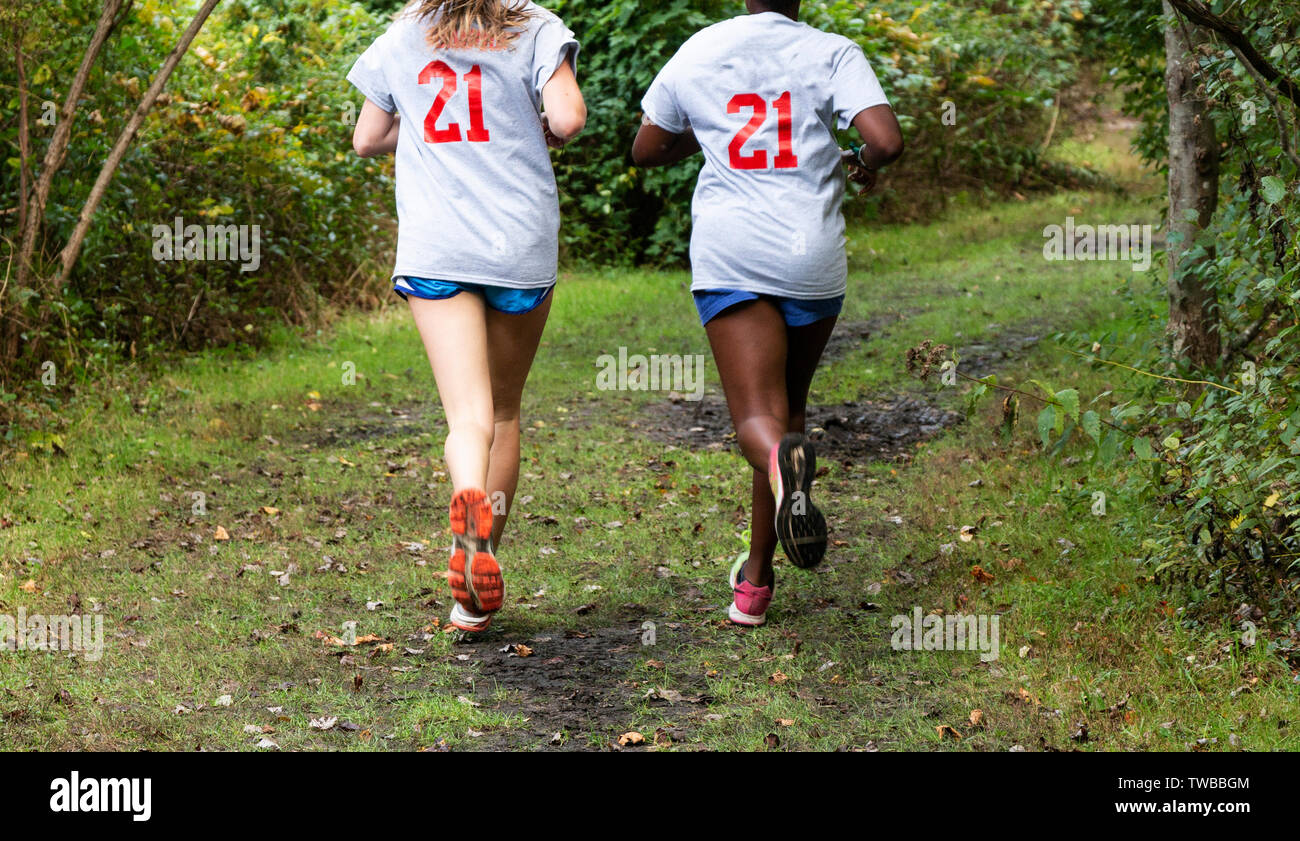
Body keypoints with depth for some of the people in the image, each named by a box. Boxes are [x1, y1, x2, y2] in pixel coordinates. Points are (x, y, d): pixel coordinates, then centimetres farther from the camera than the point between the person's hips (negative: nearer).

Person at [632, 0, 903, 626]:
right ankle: (755, 578, 23)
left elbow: (646, 151, 19)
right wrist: (864, 165, 8)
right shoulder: (831, 53, -1)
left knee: (759, 421, -6)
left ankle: (784, 460, -46)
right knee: (789, 405, 18)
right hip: (811, 257, 0)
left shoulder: (697, 52, 8)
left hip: (728, 256, 0)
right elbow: (887, 141, -14)